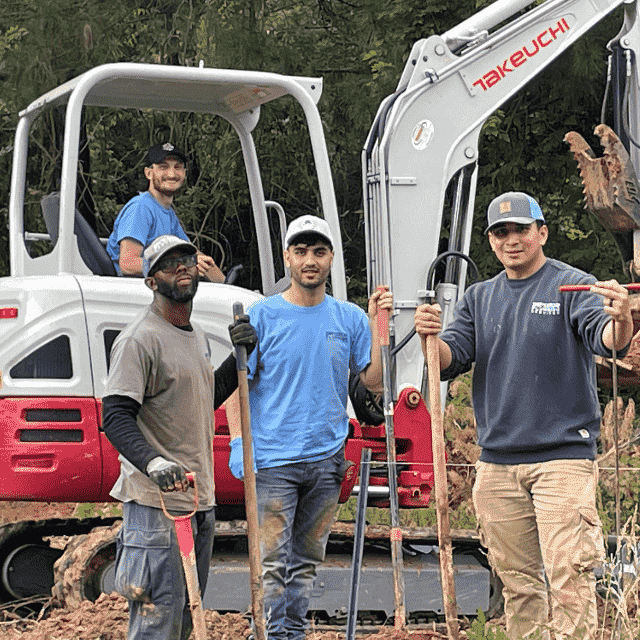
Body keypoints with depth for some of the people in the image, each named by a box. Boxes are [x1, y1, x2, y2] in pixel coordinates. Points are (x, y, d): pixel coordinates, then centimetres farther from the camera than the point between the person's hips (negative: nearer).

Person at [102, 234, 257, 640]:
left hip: (200, 498, 9)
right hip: (157, 500, -9)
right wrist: (151, 461, -37)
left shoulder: (197, 335, 16)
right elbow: (116, 416, -20)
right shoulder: (139, 340, -13)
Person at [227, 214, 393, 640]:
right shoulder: (262, 316, -1)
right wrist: (238, 444, -10)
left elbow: (374, 380, 2)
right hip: (272, 460, -3)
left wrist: (378, 323, -5)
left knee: (308, 558, 11)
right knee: (273, 560, -7)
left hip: (327, 459, 3)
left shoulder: (349, 318, 7)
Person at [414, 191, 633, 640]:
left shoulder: (573, 286, -3)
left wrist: (620, 321, -44)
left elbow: (605, 339, -20)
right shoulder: (480, 298, 14)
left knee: (568, 576, -13)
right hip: (497, 462, 5)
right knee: (517, 581, 11)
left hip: (563, 456, -5)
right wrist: (431, 338, -17)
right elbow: (450, 361, 6)